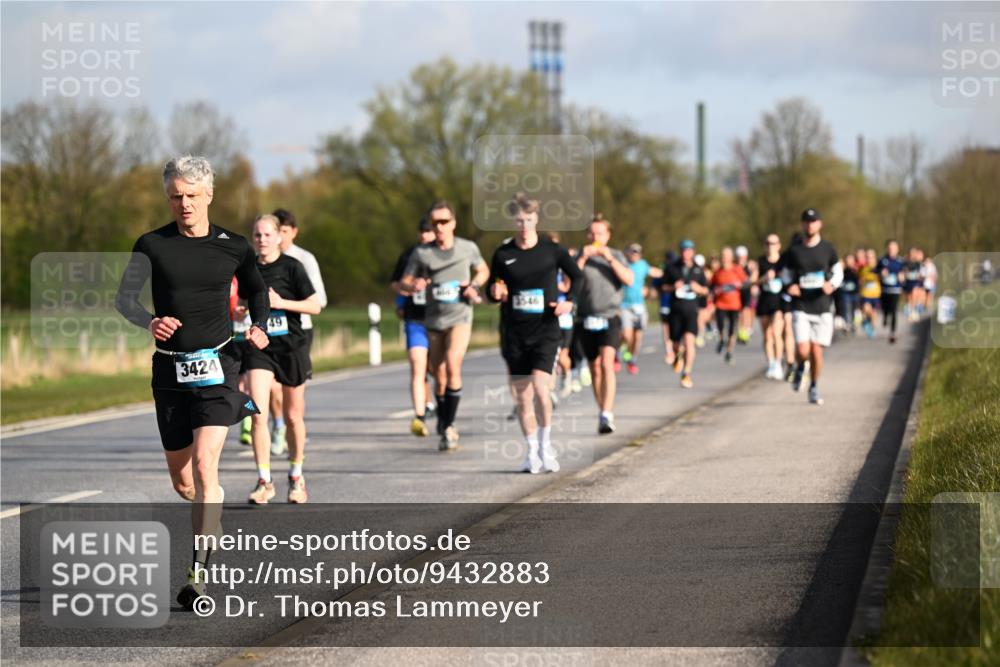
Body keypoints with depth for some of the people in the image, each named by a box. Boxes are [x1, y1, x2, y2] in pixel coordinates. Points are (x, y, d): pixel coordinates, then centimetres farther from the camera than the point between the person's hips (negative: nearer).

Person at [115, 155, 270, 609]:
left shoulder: (233, 247, 2)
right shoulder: (152, 245, 0)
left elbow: (257, 290, 19)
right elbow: (124, 297, -5)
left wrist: (259, 326, -1)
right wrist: (148, 321, -26)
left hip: (216, 364, -2)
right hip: (170, 367, 2)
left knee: (204, 464, -19)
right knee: (182, 480, 10)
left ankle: (199, 572, -20)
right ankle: (213, 521, 44)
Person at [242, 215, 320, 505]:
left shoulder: (291, 266, -6)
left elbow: (315, 306, -7)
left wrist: (282, 303, -18)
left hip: (291, 347, -2)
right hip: (259, 347, 2)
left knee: (293, 416, 9)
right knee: (258, 414, -13)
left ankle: (296, 477, 28)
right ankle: (264, 481, -9)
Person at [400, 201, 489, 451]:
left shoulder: (468, 248, -2)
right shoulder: (421, 253, -3)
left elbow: (483, 270, 16)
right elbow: (404, 282, 2)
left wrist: (474, 285, -4)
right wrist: (414, 286, -21)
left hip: (460, 316, -2)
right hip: (434, 318, 2)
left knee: (452, 366, -22)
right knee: (438, 374, 10)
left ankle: (448, 427, -20)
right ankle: (443, 421, 33)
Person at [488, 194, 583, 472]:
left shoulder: (552, 251, -1)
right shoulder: (503, 254, 2)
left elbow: (577, 276, 11)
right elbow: (492, 290, 10)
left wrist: (569, 301, -5)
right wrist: (495, 293, -13)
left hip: (546, 332, -2)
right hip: (515, 334, 2)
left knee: (540, 389, -18)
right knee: (521, 396, 4)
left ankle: (546, 444, 2)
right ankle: (532, 451, 19)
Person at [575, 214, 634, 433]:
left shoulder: (616, 256, 8)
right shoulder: (580, 256, 7)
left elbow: (629, 280, -7)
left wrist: (609, 258, -14)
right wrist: (582, 259, -15)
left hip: (610, 318, -2)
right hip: (587, 320, 2)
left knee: (607, 364, -19)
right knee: (595, 369, 8)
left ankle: (607, 415, -26)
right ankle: (602, 412, 23)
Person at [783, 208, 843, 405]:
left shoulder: (827, 249, 4)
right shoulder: (794, 251, 3)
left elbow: (838, 272, 11)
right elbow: (787, 275, 13)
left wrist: (832, 284, -10)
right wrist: (790, 286, -10)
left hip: (821, 308, 1)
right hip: (800, 308, -1)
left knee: (816, 351, -1)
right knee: (802, 350, -14)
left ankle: (814, 389, 19)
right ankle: (800, 368, 22)